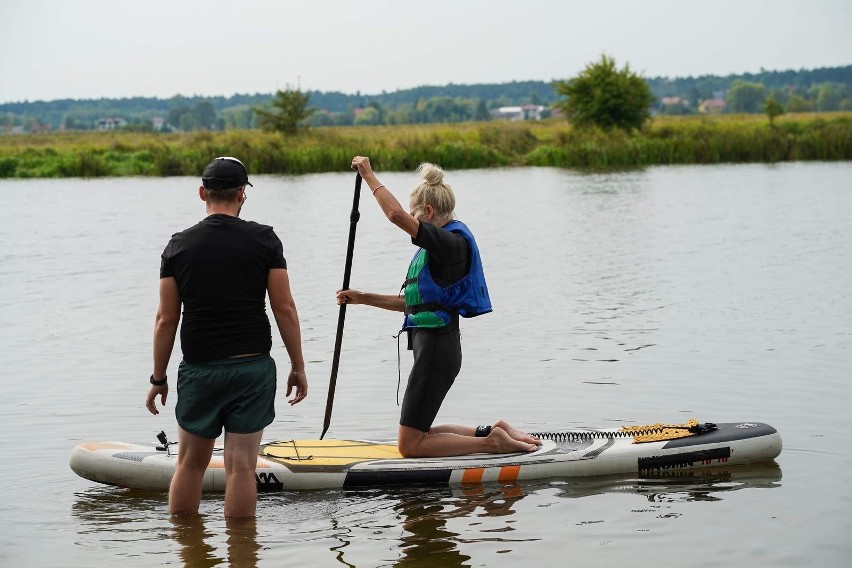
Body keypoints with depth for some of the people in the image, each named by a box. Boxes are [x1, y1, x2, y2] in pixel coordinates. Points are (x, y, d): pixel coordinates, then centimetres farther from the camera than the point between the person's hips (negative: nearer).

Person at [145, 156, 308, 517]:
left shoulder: (179, 246, -1)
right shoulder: (263, 239, -3)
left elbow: (166, 319, 0)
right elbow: (284, 309, -5)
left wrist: (158, 379, 8)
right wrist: (298, 367, 3)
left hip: (198, 371, 1)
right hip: (253, 369, -1)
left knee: (191, 463, 14)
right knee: (241, 466, 1)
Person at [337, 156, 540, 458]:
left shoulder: (451, 243, -15)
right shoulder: (440, 246, 15)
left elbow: (396, 215, -28)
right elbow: (413, 303, 22)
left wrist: (369, 176, -17)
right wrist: (363, 298, 21)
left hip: (436, 350, -10)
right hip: (435, 346, 10)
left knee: (409, 445, -4)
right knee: (416, 436, 20)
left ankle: (492, 443, -4)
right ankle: (493, 432, 17)